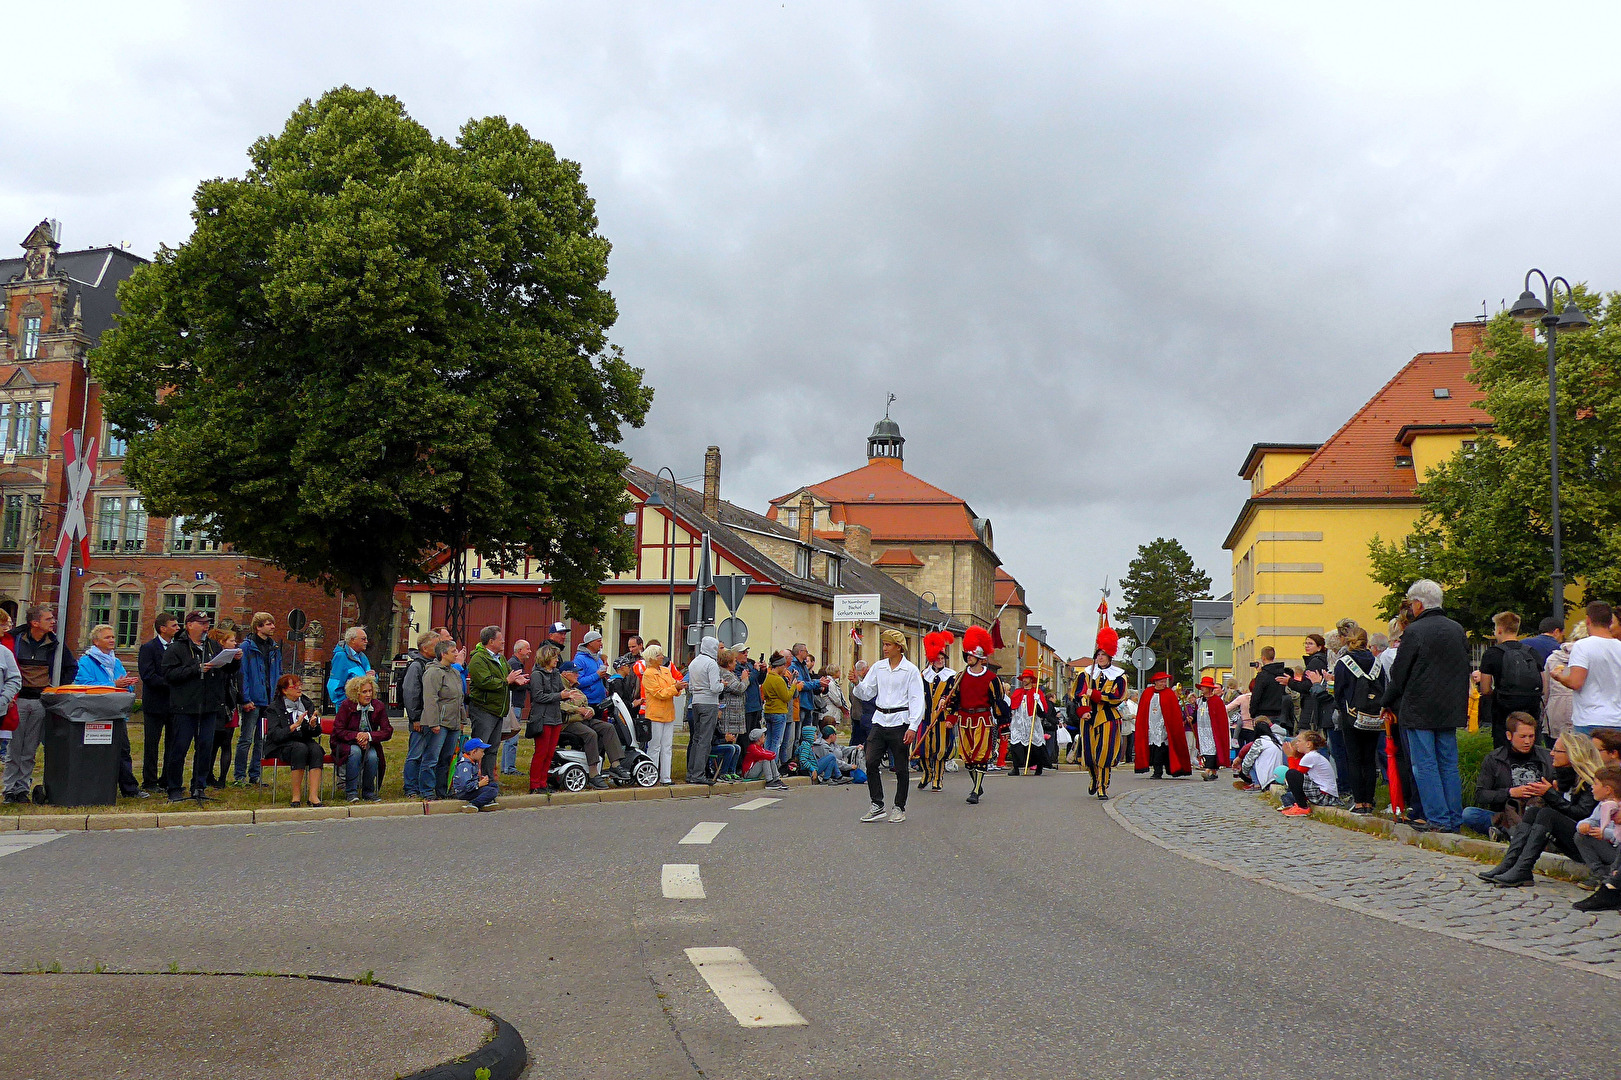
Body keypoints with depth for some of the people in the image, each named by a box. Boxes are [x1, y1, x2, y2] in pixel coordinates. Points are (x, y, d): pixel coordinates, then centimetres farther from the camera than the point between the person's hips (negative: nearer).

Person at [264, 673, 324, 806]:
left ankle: (314, 795, -37)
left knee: (315, 748, -30)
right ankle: (296, 796, -30)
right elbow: (274, 735, -13)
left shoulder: (308, 705, 12)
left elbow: (317, 733, 10)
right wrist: (294, 726, -25)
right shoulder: (274, 708, 0)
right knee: (300, 748, -36)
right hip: (281, 746, -4)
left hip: (305, 741, 4)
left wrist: (313, 725, -13)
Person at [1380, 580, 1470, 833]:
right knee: (1449, 765, 11)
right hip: (1450, 709, 6)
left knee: (1425, 766, -2)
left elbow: (1399, 673, -7)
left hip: (1419, 710, -6)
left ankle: (1439, 820, -4)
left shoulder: (1414, 632, -12)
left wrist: (1389, 703, 6)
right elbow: (1465, 671, 16)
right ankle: (1455, 820, 12)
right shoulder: (1457, 630, 9)